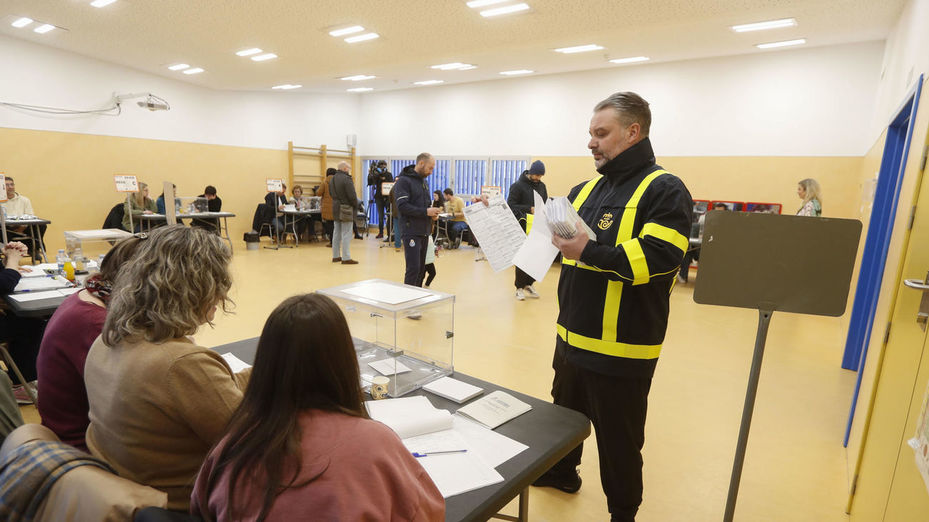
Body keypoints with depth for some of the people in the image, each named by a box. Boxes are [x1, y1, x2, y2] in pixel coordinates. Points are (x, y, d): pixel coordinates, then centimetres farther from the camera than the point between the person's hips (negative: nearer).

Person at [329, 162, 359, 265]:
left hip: (335, 208, 9)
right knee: (346, 234, -5)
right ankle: (346, 258, -5)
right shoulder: (346, 179, -17)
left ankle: (336, 256, 21)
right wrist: (356, 205, -2)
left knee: (336, 233, 14)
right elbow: (352, 195, -17)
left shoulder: (332, 179, 11)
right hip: (346, 209, -8)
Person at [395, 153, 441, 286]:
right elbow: (402, 206, -17)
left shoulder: (423, 181, 19)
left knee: (421, 269, 10)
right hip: (411, 232, -8)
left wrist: (432, 212, 4)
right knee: (413, 268, -9)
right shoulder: (404, 180, -7)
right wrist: (425, 212, -18)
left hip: (424, 232, 8)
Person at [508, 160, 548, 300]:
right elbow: (511, 205, -11)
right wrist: (529, 209, -19)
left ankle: (528, 283, 22)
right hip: (523, 227, -5)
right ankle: (519, 287, 9)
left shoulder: (541, 186, 12)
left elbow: (545, 203, 22)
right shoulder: (518, 186, -5)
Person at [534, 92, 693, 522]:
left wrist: (590, 252, -31)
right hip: (573, 336, 8)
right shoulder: (587, 190, 11)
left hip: (622, 347, -7)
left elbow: (658, 258, -26)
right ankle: (561, 471, 52)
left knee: (618, 438, 11)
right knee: (565, 413, 27)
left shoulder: (664, 190, -12)